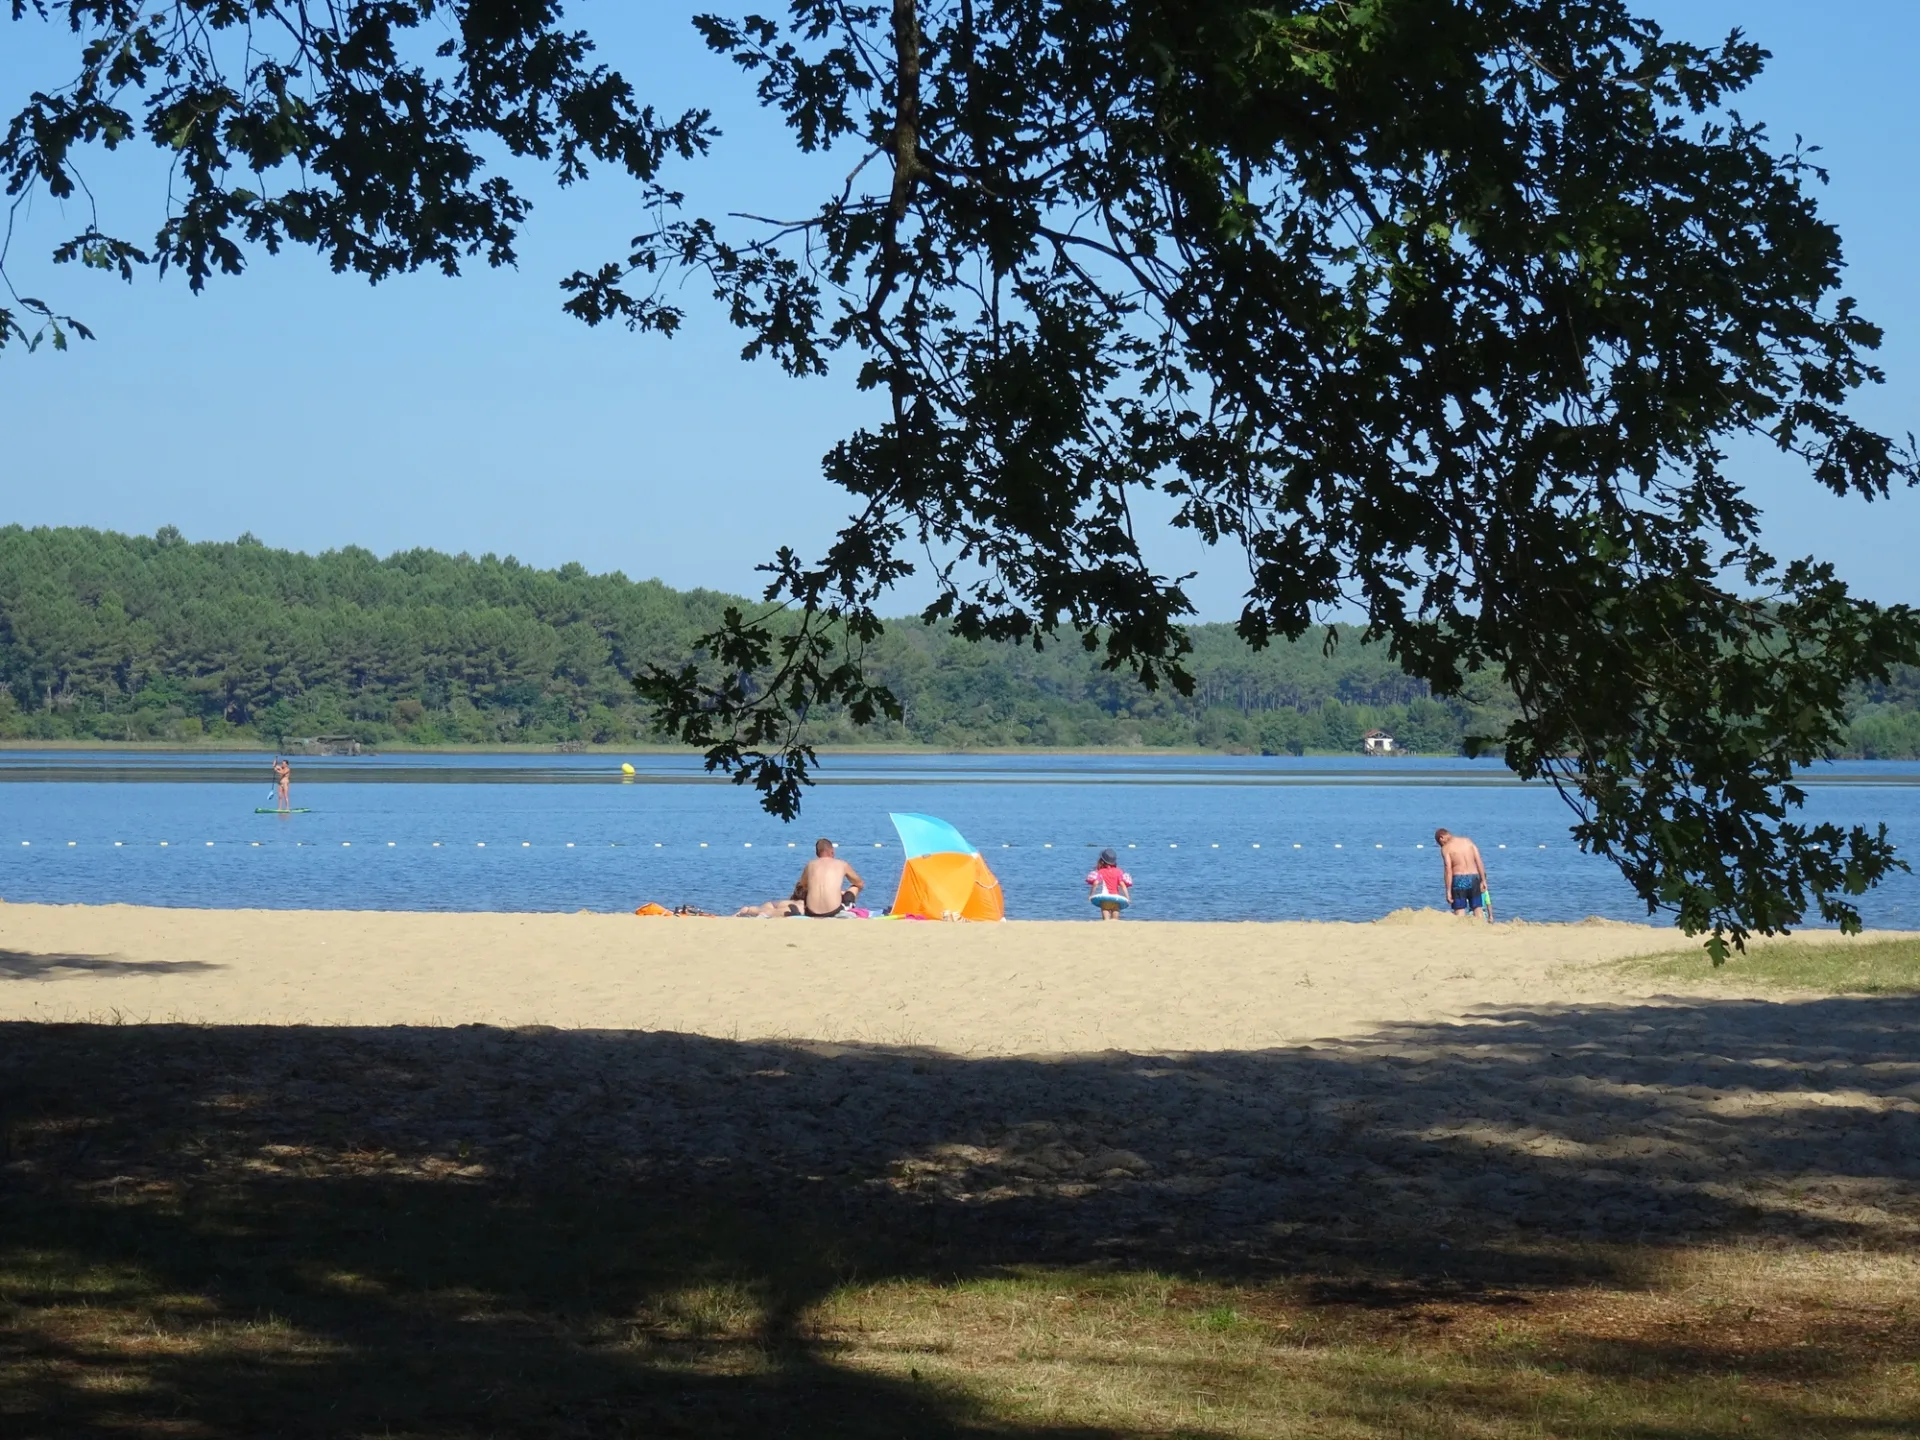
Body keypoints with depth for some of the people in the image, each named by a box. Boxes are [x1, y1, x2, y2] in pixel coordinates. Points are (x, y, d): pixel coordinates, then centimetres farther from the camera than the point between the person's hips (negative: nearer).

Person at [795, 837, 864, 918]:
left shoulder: (810, 865, 12)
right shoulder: (842, 865, 9)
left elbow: (801, 887, 28)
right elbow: (860, 884, 25)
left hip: (811, 913, 2)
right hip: (833, 911, -2)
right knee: (855, 886, 26)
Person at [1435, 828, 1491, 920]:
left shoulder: (1445, 848, -3)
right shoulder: (1468, 841, 12)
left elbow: (1448, 870, -10)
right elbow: (1479, 861, 7)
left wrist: (1448, 891, -9)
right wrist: (1483, 880, 9)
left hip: (1459, 879, -4)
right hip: (1474, 878, 4)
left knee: (1459, 912, -1)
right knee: (1478, 909, 8)